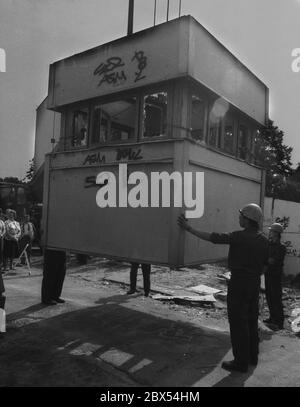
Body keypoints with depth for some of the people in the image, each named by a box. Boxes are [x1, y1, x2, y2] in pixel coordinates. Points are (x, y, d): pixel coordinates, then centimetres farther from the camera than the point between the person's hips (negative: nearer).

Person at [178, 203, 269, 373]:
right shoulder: (264, 240, 3)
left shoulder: (240, 236, -19)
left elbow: (212, 237, -22)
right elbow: (265, 263, 10)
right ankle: (252, 356, 31)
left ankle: (241, 362, 10)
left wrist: (189, 227, -17)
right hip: (255, 283, 8)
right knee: (251, 320, 19)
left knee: (238, 322, 2)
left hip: (239, 282, -7)